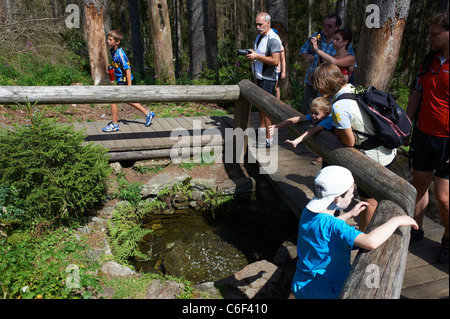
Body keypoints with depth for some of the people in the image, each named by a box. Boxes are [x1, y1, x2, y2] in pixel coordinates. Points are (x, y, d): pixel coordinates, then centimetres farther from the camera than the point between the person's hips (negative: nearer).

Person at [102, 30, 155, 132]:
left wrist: (129, 86, -25)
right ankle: (148, 114, 27)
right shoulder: (113, 50, 3)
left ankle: (115, 125, 6)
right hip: (120, 79, 10)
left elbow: (127, 70, -24)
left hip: (124, 80, -10)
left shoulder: (120, 54, -24)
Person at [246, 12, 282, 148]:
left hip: (268, 78, -10)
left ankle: (269, 139, -5)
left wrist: (257, 56, -24)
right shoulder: (259, 36, 14)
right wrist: (250, 54, 11)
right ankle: (262, 128, 35)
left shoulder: (273, 39, -16)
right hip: (259, 76, 10)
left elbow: (275, 61, -26)